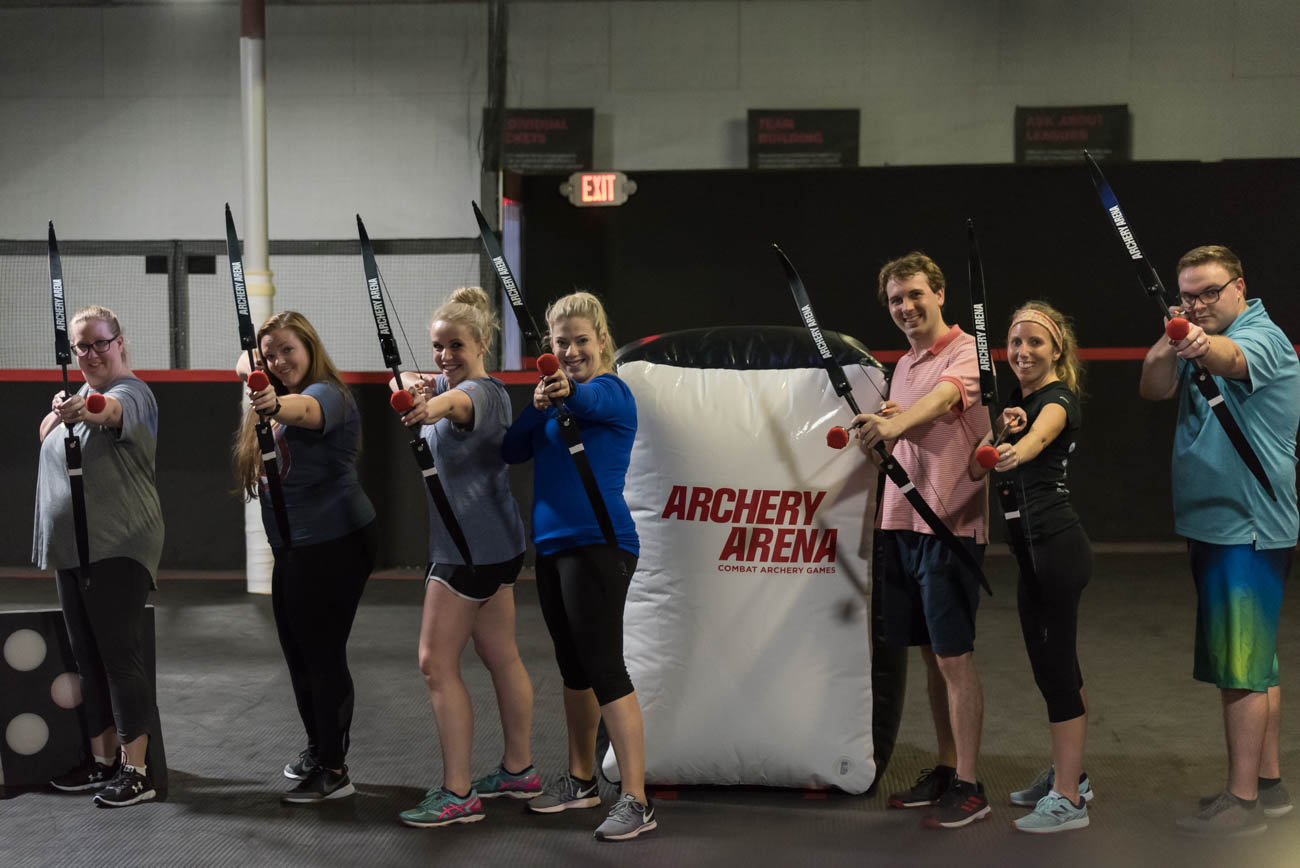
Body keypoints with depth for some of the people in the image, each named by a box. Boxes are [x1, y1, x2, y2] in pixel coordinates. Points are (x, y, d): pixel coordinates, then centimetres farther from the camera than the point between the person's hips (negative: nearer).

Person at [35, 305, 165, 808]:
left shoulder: (131, 392, -9)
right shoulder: (79, 394, 19)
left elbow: (113, 409, -33)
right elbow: (45, 438, 12)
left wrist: (88, 409, -55)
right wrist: (57, 413, -9)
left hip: (117, 548, -9)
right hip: (70, 550, 9)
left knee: (120, 655, -8)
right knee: (88, 658, 12)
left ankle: (136, 770, -5)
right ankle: (102, 760, 21)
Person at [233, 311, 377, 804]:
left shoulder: (328, 394, -17)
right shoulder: (278, 398, 13)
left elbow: (306, 409, -41)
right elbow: (244, 364, 31)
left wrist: (276, 405, -61)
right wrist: (253, 369, 9)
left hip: (334, 545, -10)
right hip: (293, 549, 10)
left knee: (323, 654, -7)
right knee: (298, 653, 18)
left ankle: (334, 770, -1)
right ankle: (317, 748, 34)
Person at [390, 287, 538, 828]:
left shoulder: (485, 392, -18)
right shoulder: (450, 384, 13)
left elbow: (459, 401, -41)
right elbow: (409, 384, 6)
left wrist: (432, 406, -65)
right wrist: (414, 387, -20)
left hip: (472, 547, -10)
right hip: (495, 545, 10)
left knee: (436, 662, -8)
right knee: (501, 657, 16)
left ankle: (457, 794, -6)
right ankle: (519, 771, 27)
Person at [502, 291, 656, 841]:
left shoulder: (610, 392, -9)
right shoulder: (555, 395, 13)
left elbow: (587, 399, -33)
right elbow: (513, 451, 6)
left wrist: (567, 391, -56)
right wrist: (539, 404, -12)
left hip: (598, 545, -8)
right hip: (552, 546, 8)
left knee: (604, 666, -11)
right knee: (573, 666, 16)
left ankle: (636, 802, -10)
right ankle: (581, 781, 29)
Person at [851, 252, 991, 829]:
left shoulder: (965, 352, -9)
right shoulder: (904, 365, 17)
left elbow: (942, 397, -30)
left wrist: (896, 423, -49)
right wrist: (879, 427, 1)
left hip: (951, 523, -8)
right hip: (903, 522, 8)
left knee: (955, 656, -5)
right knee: (930, 653, 14)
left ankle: (968, 788, 1)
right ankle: (944, 770, 25)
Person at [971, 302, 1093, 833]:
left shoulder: (1059, 399, -11)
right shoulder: (1017, 398, 15)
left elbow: (1041, 431, -36)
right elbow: (975, 470, 8)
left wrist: (1015, 450, -58)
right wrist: (999, 427, -11)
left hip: (1057, 546, -9)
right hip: (1034, 549, 9)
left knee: (1054, 666, -7)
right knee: (1054, 665, 16)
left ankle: (1068, 800, -2)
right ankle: (1067, 775, 28)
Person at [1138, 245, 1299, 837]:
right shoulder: (1200, 342, 15)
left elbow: (1231, 359, -36)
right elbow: (1154, 388, 0)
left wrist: (1201, 345, -58)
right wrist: (1172, 342, -20)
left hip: (1248, 527, -9)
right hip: (1213, 524, 10)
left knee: (1242, 665, -9)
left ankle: (1243, 800, -5)